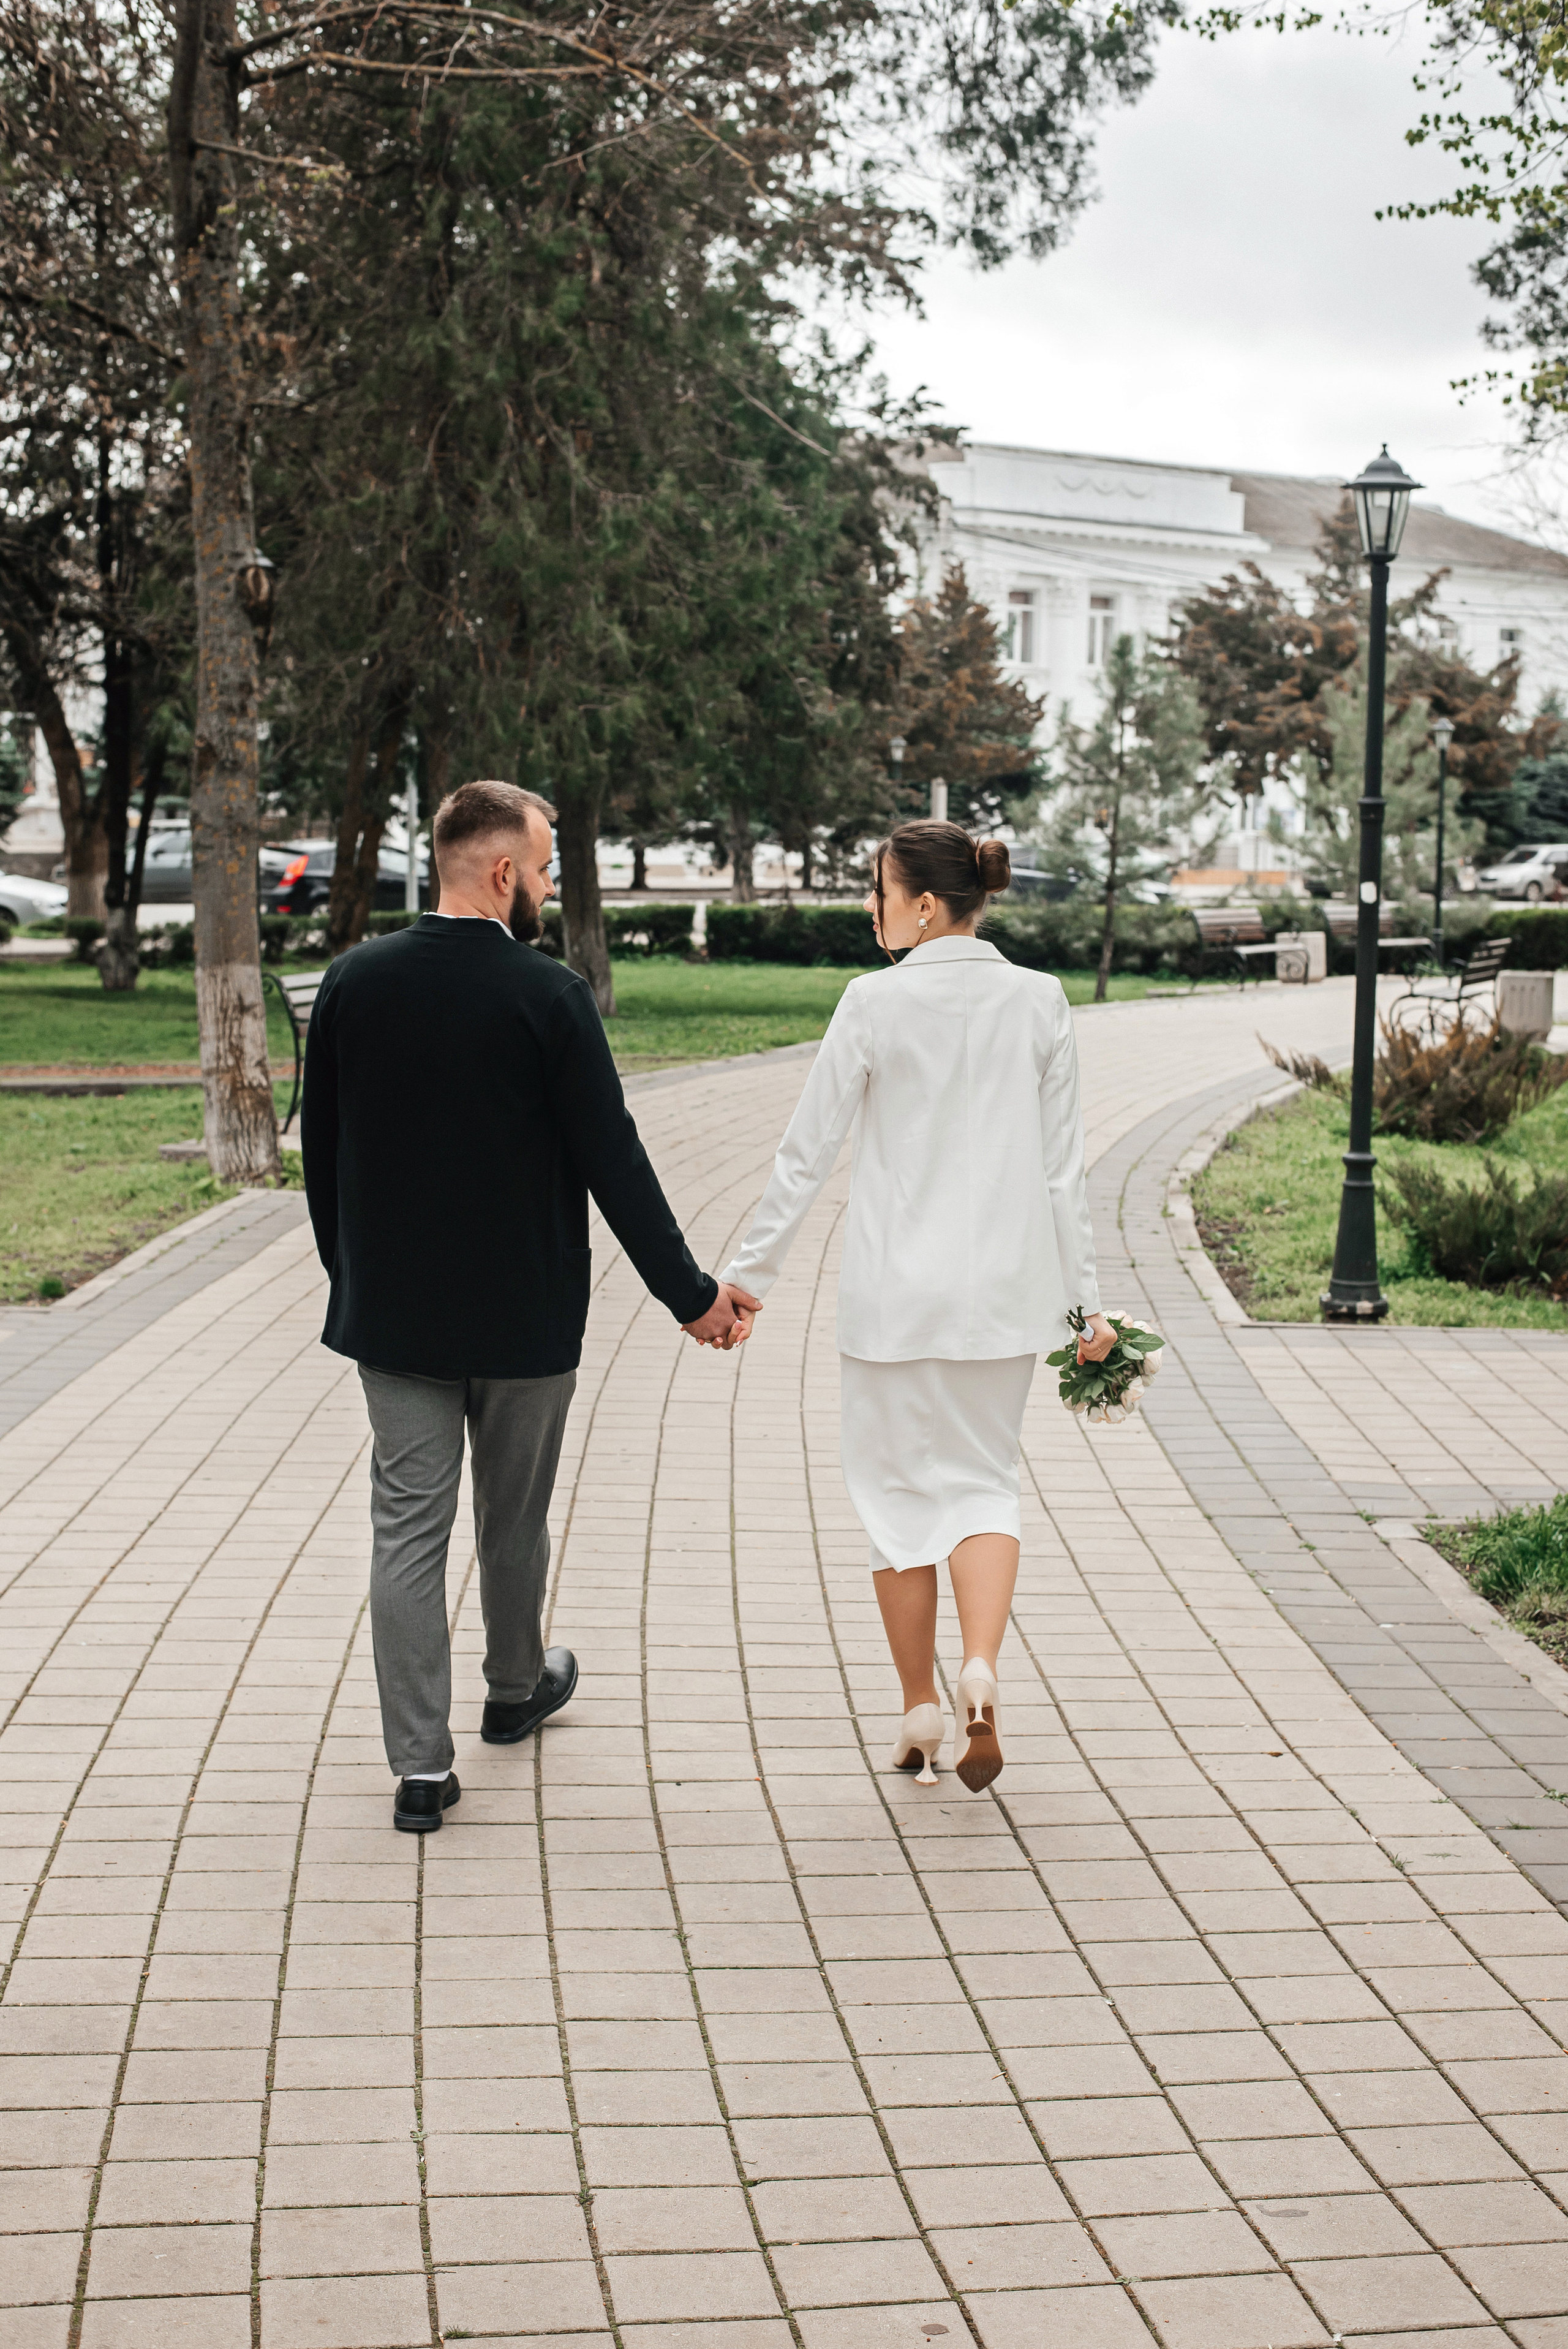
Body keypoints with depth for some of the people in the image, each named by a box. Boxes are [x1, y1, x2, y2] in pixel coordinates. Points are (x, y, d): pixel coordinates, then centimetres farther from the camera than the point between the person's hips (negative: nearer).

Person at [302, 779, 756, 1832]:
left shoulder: (353, 983, -3)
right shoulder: (548, 995, -15)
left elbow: (321, 1151, 5)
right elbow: (612, 1162, -14)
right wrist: (691, 1292, -5)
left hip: (393, 1310, 3)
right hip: (523, 1313, -2)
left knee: (408, 1526, 5)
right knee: (514, 1518, 17)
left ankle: (422, 1763, 5)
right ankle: (515, 1690, 40)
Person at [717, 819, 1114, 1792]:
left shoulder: (876, 1002, -9)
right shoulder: (1040, 1001, -1)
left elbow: (808, 1153, -6)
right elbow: (1063, 1164, 1)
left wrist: (750, 1274, 2)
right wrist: (1085, 1298, 7)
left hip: (896, 1288, -2)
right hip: (1006, 1285, 3)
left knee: (900, 1487, 11)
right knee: (985, 1479, 13)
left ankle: (921, 1710, 16)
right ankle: (981, 1668, -10)